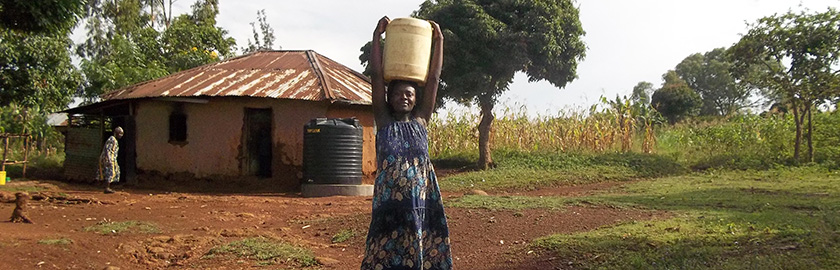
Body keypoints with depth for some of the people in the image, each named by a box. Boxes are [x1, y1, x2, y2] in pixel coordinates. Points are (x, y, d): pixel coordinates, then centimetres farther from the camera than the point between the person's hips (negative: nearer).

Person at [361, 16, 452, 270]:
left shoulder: (421, 120, 8)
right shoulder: (384, 121, 4)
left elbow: (433, 79, 7)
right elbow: (377, 77, 0)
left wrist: (438, 40, 6)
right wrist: (377, 35, 0)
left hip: (421, 200, 1)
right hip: (390, 201, -1)